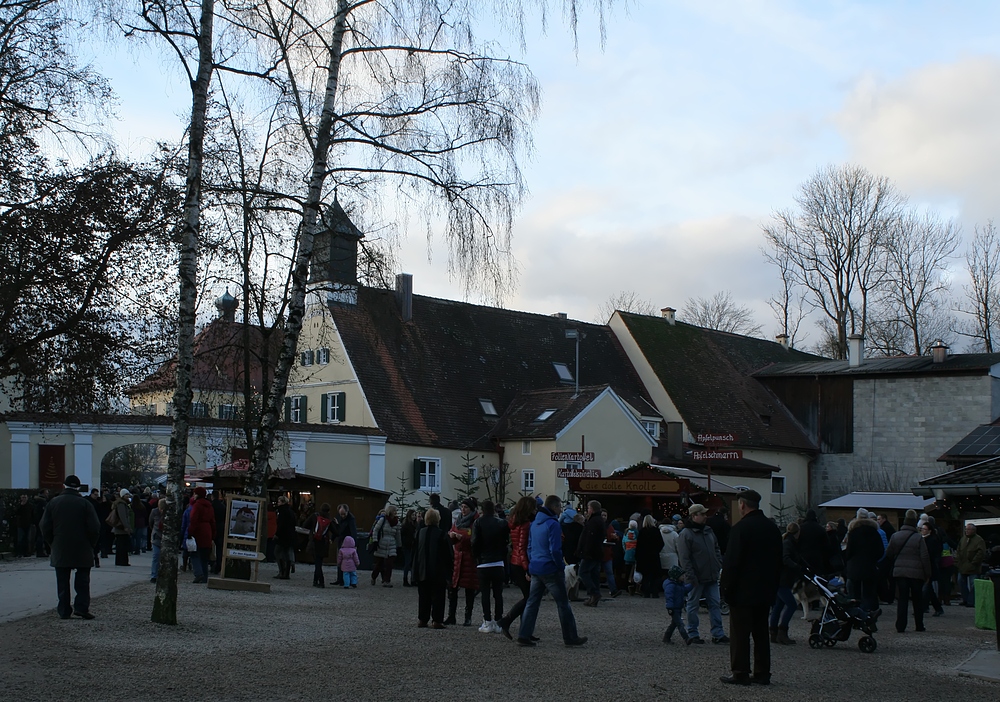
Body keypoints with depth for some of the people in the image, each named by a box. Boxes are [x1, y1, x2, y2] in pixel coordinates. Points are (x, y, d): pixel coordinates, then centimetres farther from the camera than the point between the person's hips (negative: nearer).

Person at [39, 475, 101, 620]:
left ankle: (64, 611, 6)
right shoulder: (85, 503, -6)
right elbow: (94, 528, -9)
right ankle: (81, 607, -5)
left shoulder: (53, 502, 1)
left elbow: (45, 527, 2)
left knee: (62, 581, 6)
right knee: (82, 580, 5)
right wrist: (91, 544, 5)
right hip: (82, 551, -2)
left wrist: (52, 544, 12)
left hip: (60, 550, 2)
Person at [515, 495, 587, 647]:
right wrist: (561, 567, -9)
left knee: (532, 602, 9)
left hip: (535, 569, 8)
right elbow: (555, 550, -19)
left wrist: (532, 563, 18)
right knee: (563, 603, 3)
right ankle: (570, 637, 9)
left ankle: (524, 636, 5)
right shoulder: (552, 524, -15)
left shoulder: (535, 523, 12)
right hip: (550, 570, -8)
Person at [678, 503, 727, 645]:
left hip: (711, 576, 7)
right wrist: (691, 576, -19)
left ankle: (718, 634, 11)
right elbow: (684, 558, -15)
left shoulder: (708, 531, 11)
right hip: (696, 578, -7)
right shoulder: (686, 534, -11)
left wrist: (719, 566, 9)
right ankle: (692, 634, 11)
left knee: (715, 605, 7)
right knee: (693, 605, 3)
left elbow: (716, 550, 20)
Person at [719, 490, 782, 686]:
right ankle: (762, 673, 14)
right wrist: (772, 585, 20)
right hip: (765, 591, 7)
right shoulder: (772, 528, 8)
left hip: (743, 591, -7)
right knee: (761, 633, 12)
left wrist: (726, 585, -8)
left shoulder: (741, 528, -16)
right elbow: (778, 560, 15)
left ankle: (740, 673, 0)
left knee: (740, 634, -1)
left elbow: (731, 561, -17)